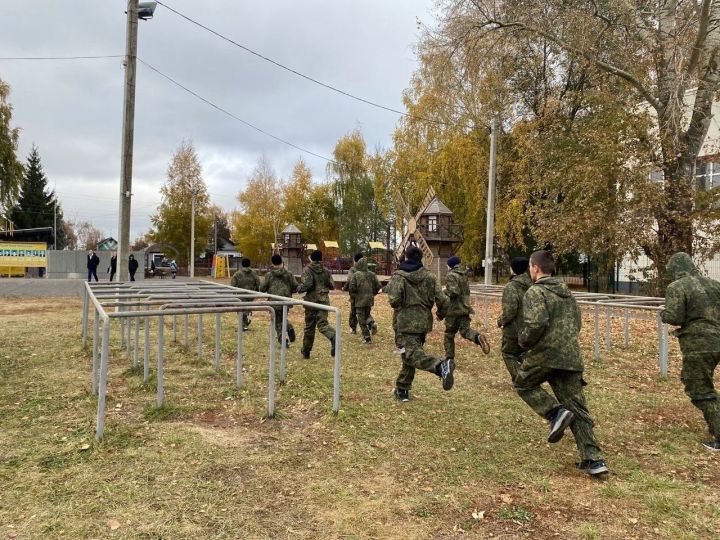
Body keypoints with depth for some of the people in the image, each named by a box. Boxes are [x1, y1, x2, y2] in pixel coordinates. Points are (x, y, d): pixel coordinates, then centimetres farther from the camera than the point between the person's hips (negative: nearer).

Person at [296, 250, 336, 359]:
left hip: (311, 299, -3)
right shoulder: (325, 270, 7)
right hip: (324, 299, 3)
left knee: (309, 326, 9)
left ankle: (306, 351, 22)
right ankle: (334, 336, -33)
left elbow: (307, 284, -19)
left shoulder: (307, 270, -6)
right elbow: (332, 285, 6)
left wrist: (299, 289, 0)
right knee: (322, 323, 0)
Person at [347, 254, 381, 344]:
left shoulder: (355, 275, -11)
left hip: (360, 300, -4)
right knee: (367, 314, 26)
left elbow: (351, 288, -16)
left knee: (362, 320, 6)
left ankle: (367, 338, 5)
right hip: (370, 300, 4)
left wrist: (353, 296, 3)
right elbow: (378, 286, 3)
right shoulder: (371, 274, 1)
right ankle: (372, 323, -4)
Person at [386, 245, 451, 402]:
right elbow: (442, 300, 0)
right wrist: (441, 314, 19)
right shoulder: (430, 277, 6)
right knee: (409, 354, 17)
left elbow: (394, 301, -18)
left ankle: (441, 366, -40)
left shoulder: (399, 276, -6)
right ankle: (402, 389, 24)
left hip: (407, 322, -6)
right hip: (424, 321, 6)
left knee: (412, 354, -13)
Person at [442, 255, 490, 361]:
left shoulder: (451, 276, -13)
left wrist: (445, 291, -7)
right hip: (465, 308, 6)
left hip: (454, 309, -6)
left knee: (449, 333, 9)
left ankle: (449, 357, 15)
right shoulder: (464, 275, 13)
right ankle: (478, 337, -28)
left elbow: (453, 292, -24)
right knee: (465, 330, 3)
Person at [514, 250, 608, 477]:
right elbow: (576, 323, 21)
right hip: (571, 356, 7)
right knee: (577, 408, 10)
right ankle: (593, 460, 6)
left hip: (545, 354, -7)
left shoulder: (535, 292, -10)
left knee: (523, 384, 20)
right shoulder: (566, 291, 17)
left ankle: (556, 413, 0)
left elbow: (536, 323, -23)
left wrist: (524, 341, -7)